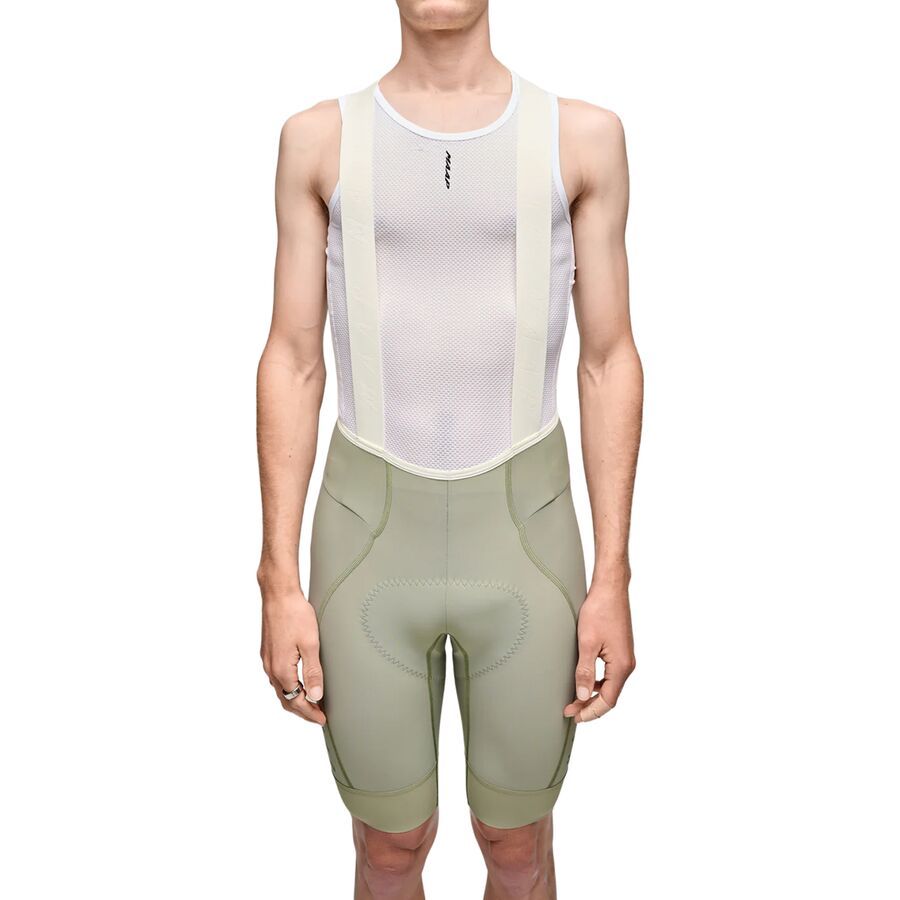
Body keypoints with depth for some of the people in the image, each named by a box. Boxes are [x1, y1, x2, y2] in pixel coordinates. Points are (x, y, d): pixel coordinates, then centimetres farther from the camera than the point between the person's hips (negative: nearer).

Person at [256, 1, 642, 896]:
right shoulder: (318, 139, 0)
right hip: (371, 547, 0)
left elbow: (609, 364, 0)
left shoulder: (584, 136, 0)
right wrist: (279, 582, -4)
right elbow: (292, 365, 0)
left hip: (523, 544, 0)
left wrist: (612, 580, -4)